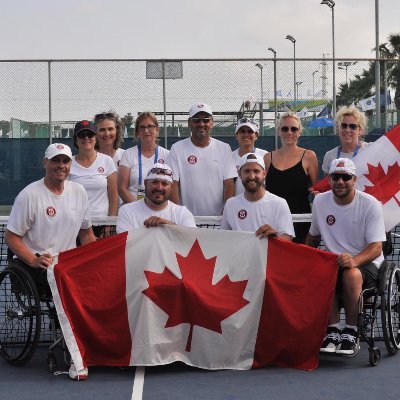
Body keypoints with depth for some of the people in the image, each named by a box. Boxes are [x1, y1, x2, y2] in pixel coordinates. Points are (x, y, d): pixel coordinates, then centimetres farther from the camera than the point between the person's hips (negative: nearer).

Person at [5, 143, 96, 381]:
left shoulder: (78, 192, 12)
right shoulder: (30, 195, -5)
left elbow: (86, 233, 19)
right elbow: (11, 236, -5)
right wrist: (34, 260, -21)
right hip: (36, 264, -5)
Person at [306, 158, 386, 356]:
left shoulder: (370, 204, -9)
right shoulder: (320, 201, 4)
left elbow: (376, 248, -15)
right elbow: (313, 238, 17)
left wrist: (354, 260, -35)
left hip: (366, 263, -3)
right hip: (332, 261, 3)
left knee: (352, 274, -37)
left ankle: (351, 332, -19)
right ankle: (332, 330, -18)